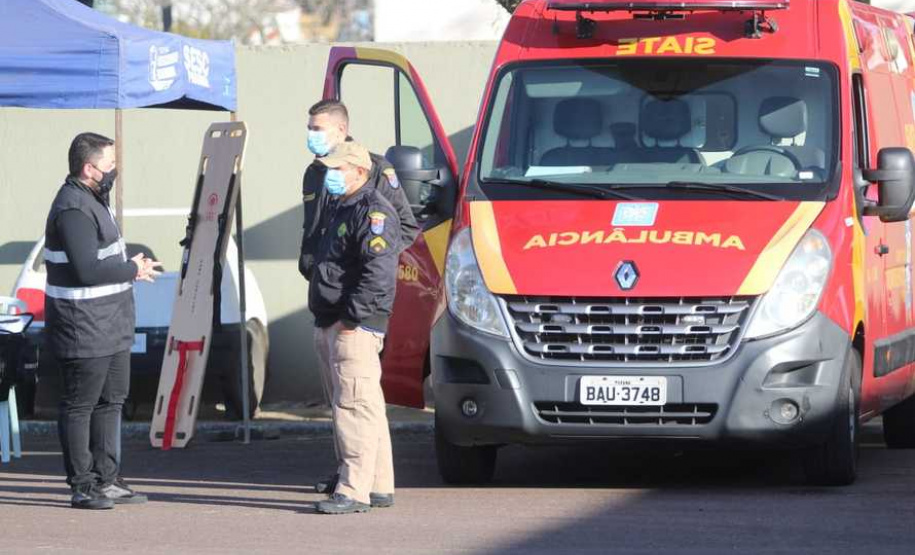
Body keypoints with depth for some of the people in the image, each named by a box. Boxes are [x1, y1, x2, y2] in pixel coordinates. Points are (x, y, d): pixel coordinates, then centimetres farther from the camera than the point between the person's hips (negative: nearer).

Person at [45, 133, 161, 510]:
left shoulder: (92, 200, 15)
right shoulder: (72, 209, -20)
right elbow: (87, 270, -27)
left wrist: (129, 266, 8)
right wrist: (133, 270, -15)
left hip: (111, 329, 11)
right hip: (85, 331, -11)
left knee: (111, 401, 16)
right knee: (80, 405, -2)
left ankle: (106, 480, 23)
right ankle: (83, 487, 3)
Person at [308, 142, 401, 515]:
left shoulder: (374, 213, -12)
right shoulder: (340, 210, 21)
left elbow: (379, 272, -23)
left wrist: (353, 316, -24)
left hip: (356, 327, -11)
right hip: (329, 325, 11)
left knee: (354, 407, -13)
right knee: (360, 408, 14)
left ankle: (354, 491, -16)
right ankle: (379, 487, 19)